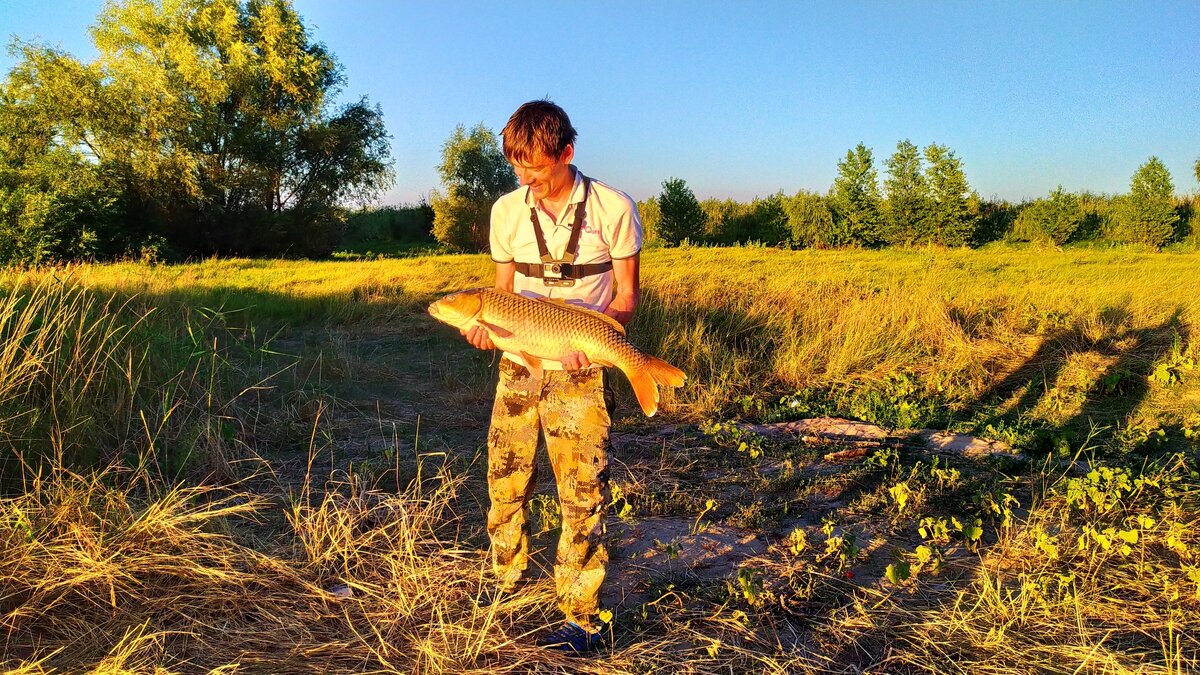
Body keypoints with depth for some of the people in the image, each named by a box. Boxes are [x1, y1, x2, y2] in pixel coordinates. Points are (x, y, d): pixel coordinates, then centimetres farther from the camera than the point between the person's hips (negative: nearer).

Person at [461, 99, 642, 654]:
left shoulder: (613, 209, -8)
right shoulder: (506, 211, 3)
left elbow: (626, 296, -3)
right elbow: (505, 290, 12)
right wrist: (487, 324, -10)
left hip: (577, 374, -4)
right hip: (516, 366, 4)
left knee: (583, 495, 0)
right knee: (505, 481, 13)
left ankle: (582, 619, 11)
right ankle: (507, 575, 36)